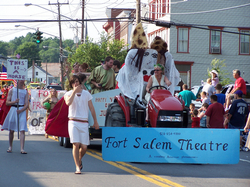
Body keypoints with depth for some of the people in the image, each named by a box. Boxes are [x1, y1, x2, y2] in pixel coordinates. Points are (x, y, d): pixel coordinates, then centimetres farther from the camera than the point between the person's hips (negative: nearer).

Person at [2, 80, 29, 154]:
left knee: (22, 130, -12)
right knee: (11, 130, 7)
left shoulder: (25, 92, 8)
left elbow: (27, 104, 1)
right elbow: (7, 103, 5)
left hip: (22, 111, 0)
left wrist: (21, 110, -16)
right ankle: (10, 147, 23)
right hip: (13, 110, 1)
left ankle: (22, 149, -15)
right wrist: (14, 102, -15)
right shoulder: (12, 90, 7)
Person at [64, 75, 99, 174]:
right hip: (73, 122, -2)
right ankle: (77, 167, -5)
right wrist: (74, 91, -13)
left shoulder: (86, 94, 11)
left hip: (84, 123, 2)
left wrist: (95, 121, 16)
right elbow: (68, 103, -18)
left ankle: (79, 160, 31)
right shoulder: (68, 94, 5)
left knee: (84, 147, 0)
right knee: (76, 144, -13)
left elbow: (91, 108, 16)